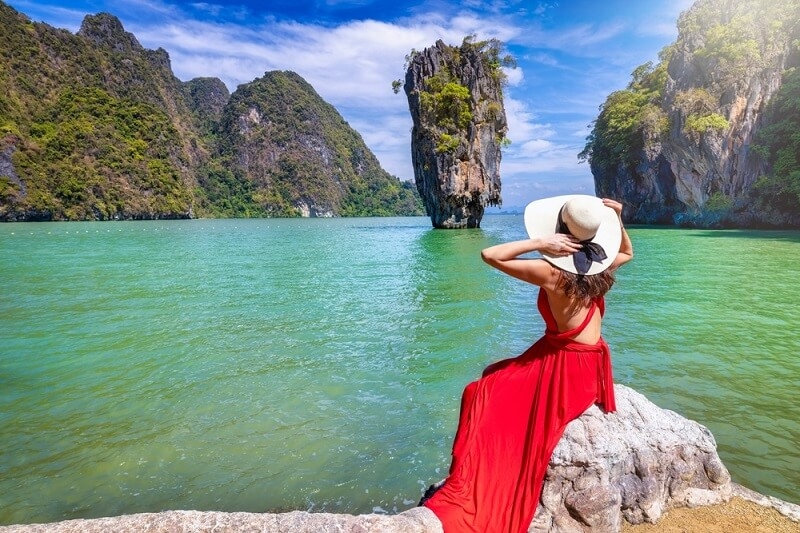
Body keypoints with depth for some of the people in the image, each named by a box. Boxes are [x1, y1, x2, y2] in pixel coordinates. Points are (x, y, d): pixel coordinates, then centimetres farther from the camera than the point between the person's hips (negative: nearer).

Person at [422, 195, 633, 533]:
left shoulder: (552, 272, -21)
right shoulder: (601, 266, 0)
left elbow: (489, 255, -23)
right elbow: (627, 251, 25)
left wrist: (539, 243, -24)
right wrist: (618, 221, 9)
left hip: (562, 365, -8)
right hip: (591, 367, 8)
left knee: (483, 395, 1)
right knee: (497, 377, 23)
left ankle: (466, 495, 6)